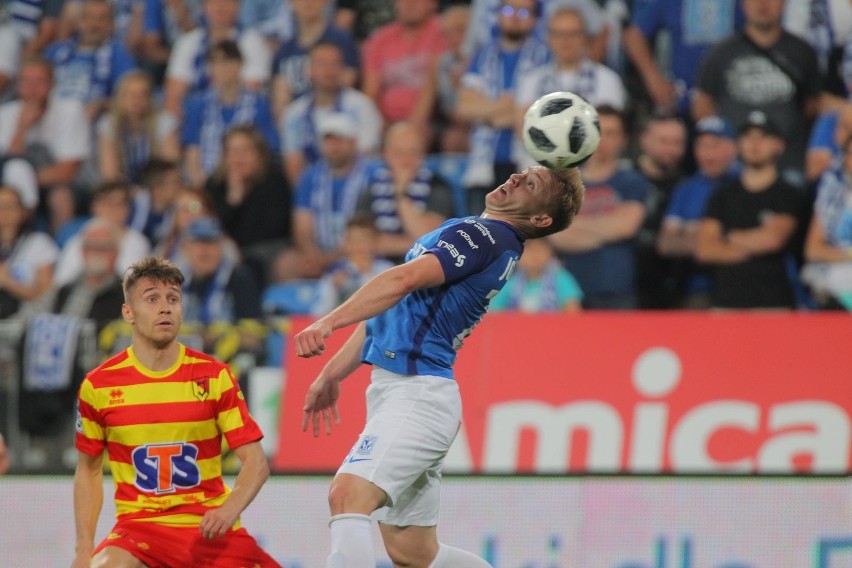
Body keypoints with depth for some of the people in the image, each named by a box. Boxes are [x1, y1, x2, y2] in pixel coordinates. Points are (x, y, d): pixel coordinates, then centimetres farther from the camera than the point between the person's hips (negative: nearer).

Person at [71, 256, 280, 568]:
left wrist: (230, 508, -22)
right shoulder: (98, 385, 0)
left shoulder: (214, 376, -1)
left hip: (210, 528, 1)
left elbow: (256, 462, -2)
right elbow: (88, 469, 13)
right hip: (139, 526, -1)